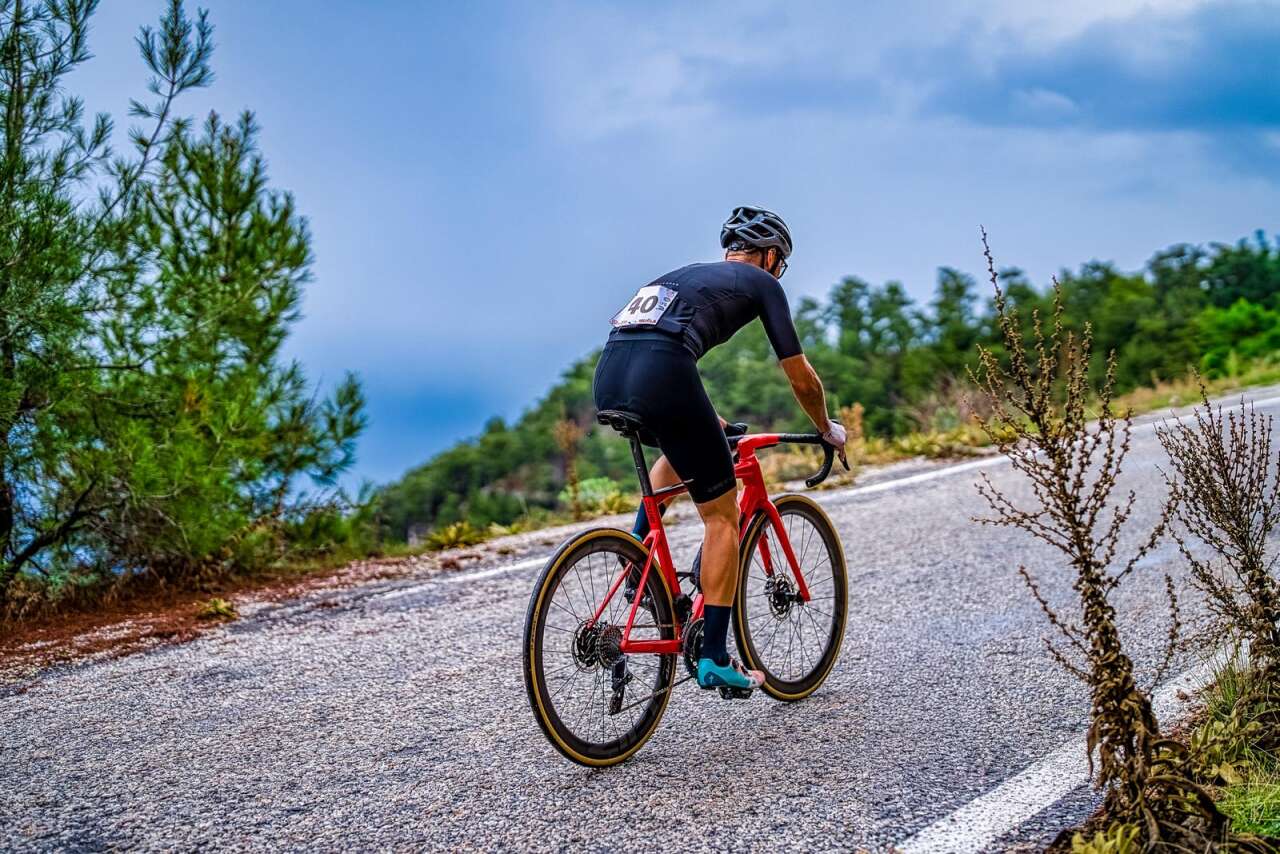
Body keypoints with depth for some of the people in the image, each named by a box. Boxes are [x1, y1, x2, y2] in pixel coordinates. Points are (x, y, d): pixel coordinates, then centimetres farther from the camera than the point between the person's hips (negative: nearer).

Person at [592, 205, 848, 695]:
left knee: (684, 454, 38)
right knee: (722, 516, 8)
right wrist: (827, 430, 37)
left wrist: (708, 421, 57)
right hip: (660, 380, -7)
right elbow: (802, 379, 18)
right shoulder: (761, 282, 18)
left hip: (607, 380, 7)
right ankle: (714, 660, 8)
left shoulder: (685, 274, 36)